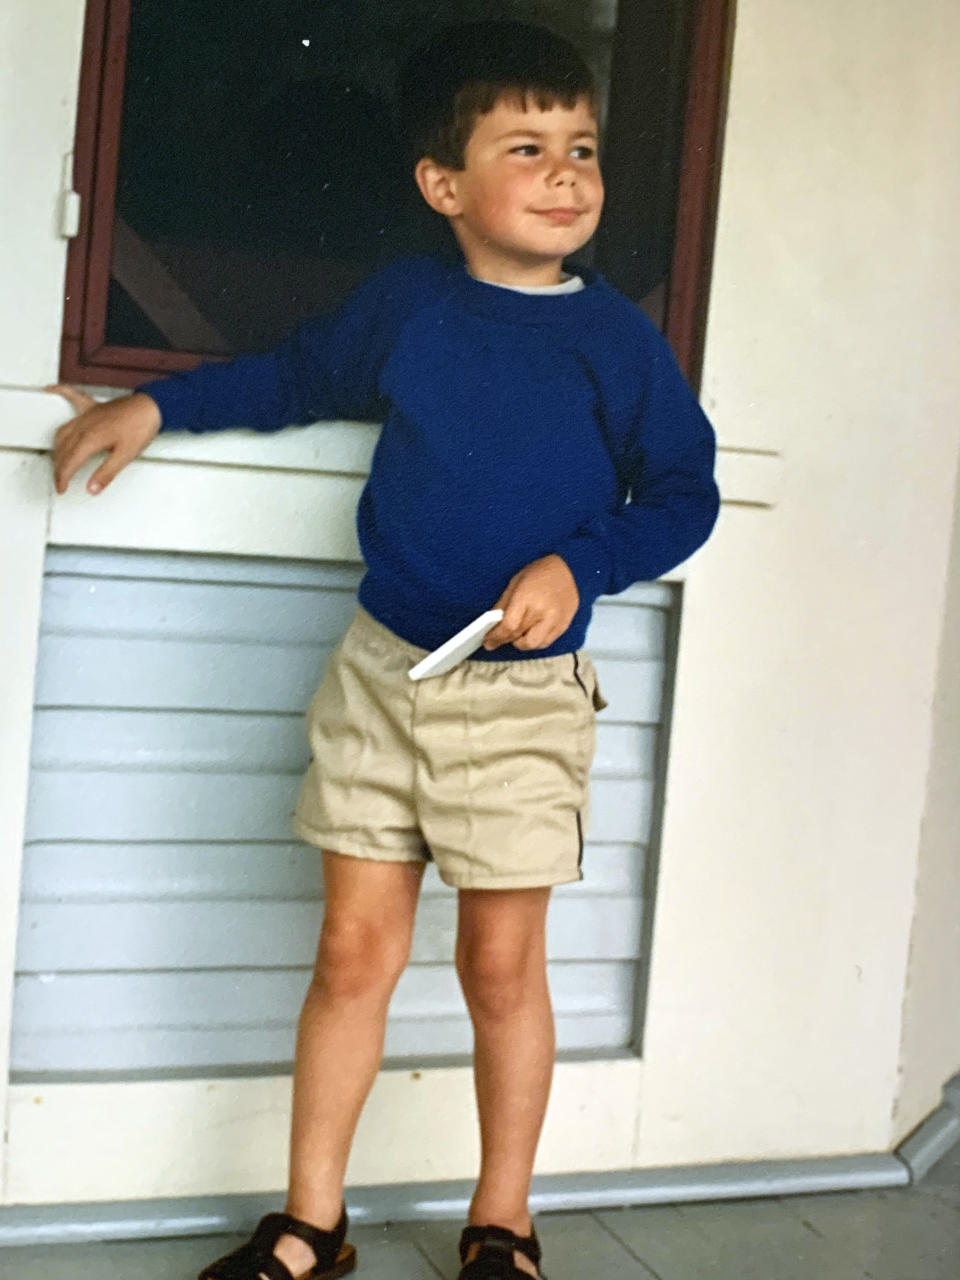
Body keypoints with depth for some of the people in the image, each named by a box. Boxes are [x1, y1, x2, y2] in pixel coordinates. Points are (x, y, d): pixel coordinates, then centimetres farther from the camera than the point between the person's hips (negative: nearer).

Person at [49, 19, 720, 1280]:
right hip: (380, 667, 2)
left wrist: (579, 565, -15)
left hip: (525, 694, -2)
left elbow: (684, 493, 0)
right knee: (355, 947, 6)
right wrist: (159, 404, 16)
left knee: (502, 963, 5)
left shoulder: (616, 337, -4)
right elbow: (297, 379, 21)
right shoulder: (402, 300, 4)